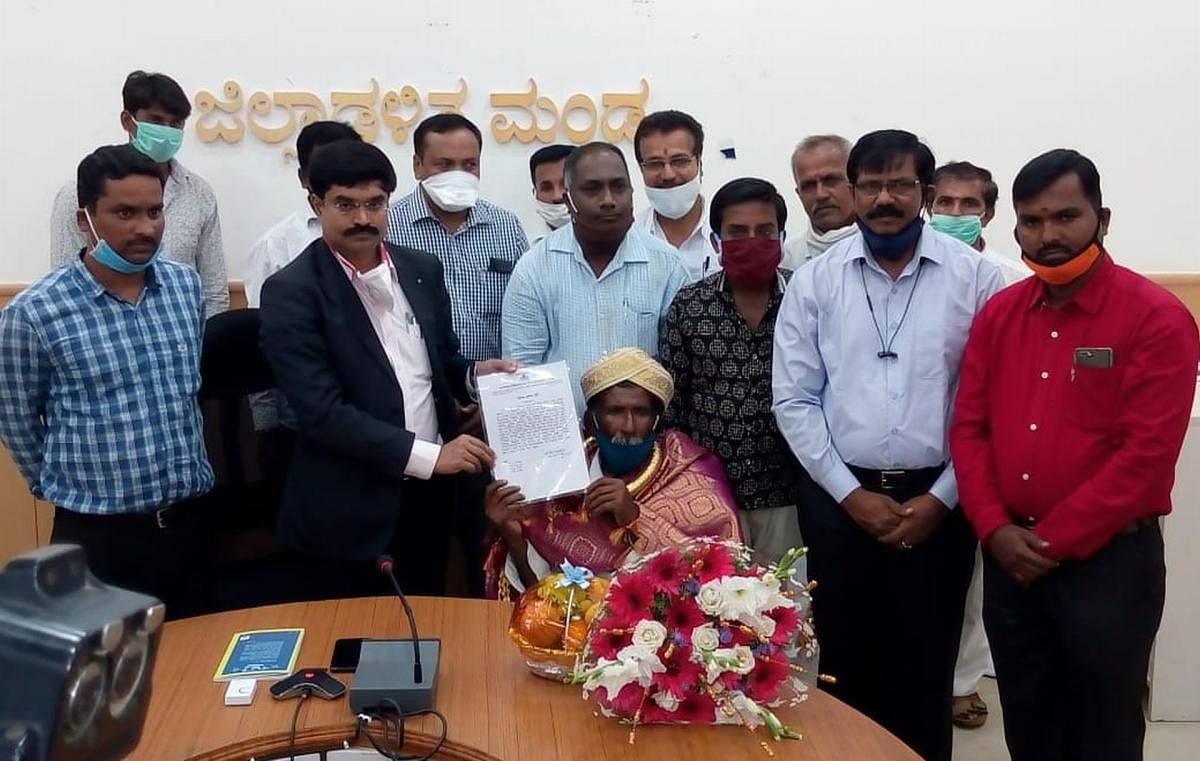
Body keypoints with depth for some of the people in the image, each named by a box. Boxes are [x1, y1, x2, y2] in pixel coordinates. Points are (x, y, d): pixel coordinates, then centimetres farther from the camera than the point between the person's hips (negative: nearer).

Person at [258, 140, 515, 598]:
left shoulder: (422, 270, 6)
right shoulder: (292, 292, -12)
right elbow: (321, 411, -20)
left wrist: (473, 373, -5)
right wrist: (428, 455, -22)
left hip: (426, 499, 5)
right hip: (344, 515, -5)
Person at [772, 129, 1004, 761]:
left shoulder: (974, 277, -2)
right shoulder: (814, 281, 1)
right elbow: (794, 401, 0)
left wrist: (942, 498, -6)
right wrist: (851, 493, -5)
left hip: (937, 504, -1)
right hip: (842, 501, 1)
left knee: (926, 670, 10)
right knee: (846, 668, 11)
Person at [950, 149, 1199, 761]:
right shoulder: (998, 314, 6)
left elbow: (1146, 456, -16)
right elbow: (969, 427, 5)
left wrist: (1054, 542, -14)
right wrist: (995, 529, -7)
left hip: (1109, 559, -4)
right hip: (1010, 558, 5)